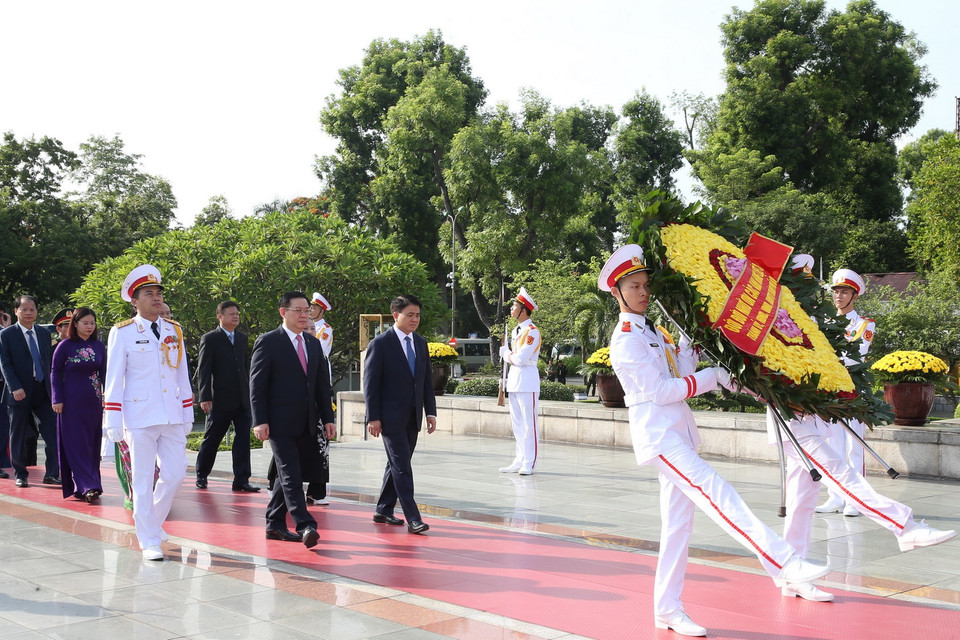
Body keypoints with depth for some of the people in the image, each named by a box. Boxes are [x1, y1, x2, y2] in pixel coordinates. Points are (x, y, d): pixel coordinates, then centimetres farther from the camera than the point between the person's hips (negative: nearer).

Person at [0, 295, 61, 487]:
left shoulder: (44, 333, 12)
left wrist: (50, 388, 9)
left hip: (42, 392, 3)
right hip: (19, 392, -3)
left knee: (53, 433, -3)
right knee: (18, 436, 6)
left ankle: (52, 474, 3)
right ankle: (20, 475, 17)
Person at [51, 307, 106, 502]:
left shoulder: (99, 346, 6)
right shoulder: (65, 346, -3)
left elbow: (104, 374, 10)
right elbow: (55, 373, 0)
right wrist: (57, 400, -6)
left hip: (94, 402, 4)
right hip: (72, 403, -4)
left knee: (92, 445, 6)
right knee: (76, 445, -5)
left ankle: (90, 486, 13)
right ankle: (87, 486, -8)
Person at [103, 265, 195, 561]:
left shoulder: (174, 331, 10)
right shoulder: (122, 333, -2)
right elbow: (114, 379, -3)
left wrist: (188, 415, 13)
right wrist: (113, 422, -7)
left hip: (172, 417, 4)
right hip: (140, 417, -4)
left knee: (175, 474, 4)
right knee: (143, 480, 1)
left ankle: (151, 523, 28)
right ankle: (150, 542, 10)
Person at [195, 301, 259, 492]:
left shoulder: (242, 338, 14)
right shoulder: (210, 339, -4)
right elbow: (203, 370, -8)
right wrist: (204, 397, -15)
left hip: (242, 400, 5)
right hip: (220, 400, -5)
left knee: (243, 438, -2)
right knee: (211, 439, 7)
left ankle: (241, 480, 0)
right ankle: (201, 475, 25)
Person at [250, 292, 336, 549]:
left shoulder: (314, 344, 14)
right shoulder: (268, 342, -5)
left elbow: (322, 384, 16)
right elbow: (257, 384, -8)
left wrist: (327, 418, 9)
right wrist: (260, 421, -15)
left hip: (306, 424, 7)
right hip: (280, 423, -6)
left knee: (289, 474, 12)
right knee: (291, 475, -10)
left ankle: (275, 524, 21)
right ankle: (305, 526, -15)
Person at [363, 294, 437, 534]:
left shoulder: (420, 343, 11)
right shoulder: (380, 344, -8)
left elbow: (427, 380, 14)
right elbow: (371, 383, -9)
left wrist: (430, 411, 8)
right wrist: (373, 417, -13)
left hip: (413, 416, 7)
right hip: (391, 416, -7)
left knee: (397, 465, 14)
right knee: (402, 466, -8)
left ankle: (384, 511, 25)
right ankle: (412, 518, -7)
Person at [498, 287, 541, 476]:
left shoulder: (532, 331, -12)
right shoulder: (516, 331, 17)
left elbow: (521, 358, -18)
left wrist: (508, 355, -2)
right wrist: (508, 354, 2)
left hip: (527, 380, -9)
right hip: (514, 380, 9)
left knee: (529, 424, -5)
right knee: (517, 424, 12)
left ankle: (529, 463, -1)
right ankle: (519, 461, 18)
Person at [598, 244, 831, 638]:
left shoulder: (651, 332, 18)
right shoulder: (625, 340, -8)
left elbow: (681, 374, 14)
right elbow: (660, 390, -14)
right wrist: (711, 377, -10)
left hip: (677, 432, 9)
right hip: (657, 434, -9)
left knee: (677, 522, 8)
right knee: (715, 492, -22)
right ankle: (783, 563, -30)